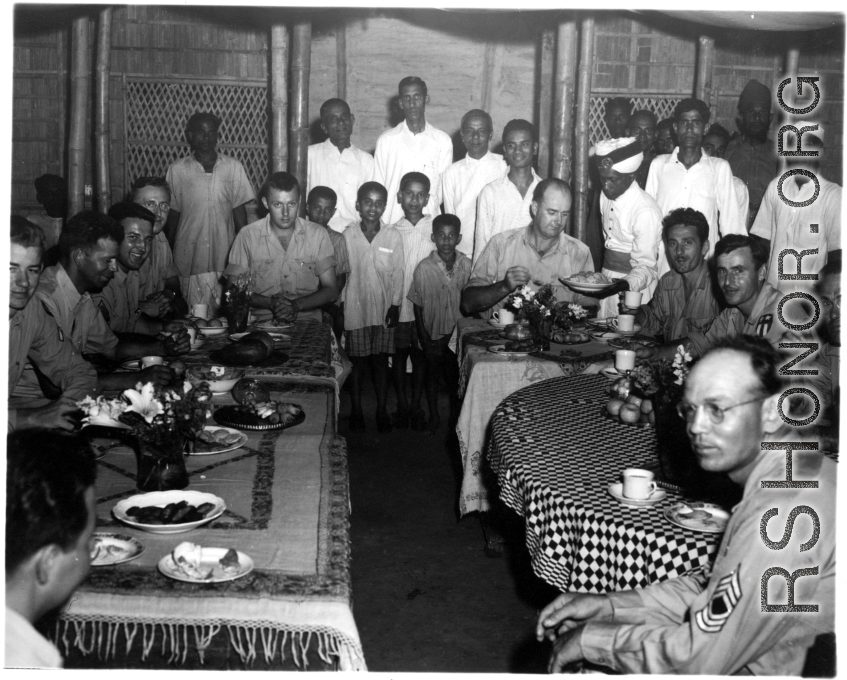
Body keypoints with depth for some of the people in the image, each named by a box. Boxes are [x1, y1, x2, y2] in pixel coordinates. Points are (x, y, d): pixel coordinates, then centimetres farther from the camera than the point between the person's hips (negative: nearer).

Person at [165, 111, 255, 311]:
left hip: (226, 258, 1)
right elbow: (172, 214, 8)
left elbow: (240, 212, 7)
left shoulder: (233, 167, 5)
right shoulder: (177, 170, 3)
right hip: (189, 258, 0)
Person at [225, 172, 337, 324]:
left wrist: (297, 305, -13)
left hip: (307, 319, 1)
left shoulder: (318, 235, 6)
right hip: (262, 320, -1)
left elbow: (330, 291, 5)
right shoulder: (247, 236, 3)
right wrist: (270, 303, -14)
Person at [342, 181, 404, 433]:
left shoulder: (393, 237, -4)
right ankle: (356, 410, 20)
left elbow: (397, 273, -1)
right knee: (357, 360, 8)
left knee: (381, 360, 8)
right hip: (355, 307, 0)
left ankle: (382, 409, 20)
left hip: (383, 308, 0)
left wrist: (395, 305, -4)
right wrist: (339, 305, -1)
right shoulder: (348, 235, -4)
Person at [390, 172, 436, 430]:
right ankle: (402, 405, 19)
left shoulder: (436, 229, -1)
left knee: (420, 354, 8)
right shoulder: (392, 231, 0)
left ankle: (416, 406, 19)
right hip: (398, 303, 0)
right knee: (399, 353, 7)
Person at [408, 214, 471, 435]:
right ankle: (434, 417, 32)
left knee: (458, 375, 14)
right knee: (433, 373, 13)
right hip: (434, 333, -1)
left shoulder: (467, 265, -12)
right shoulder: (424, 268, -16)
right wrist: (425, 341, -6)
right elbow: (417, 307, -8)